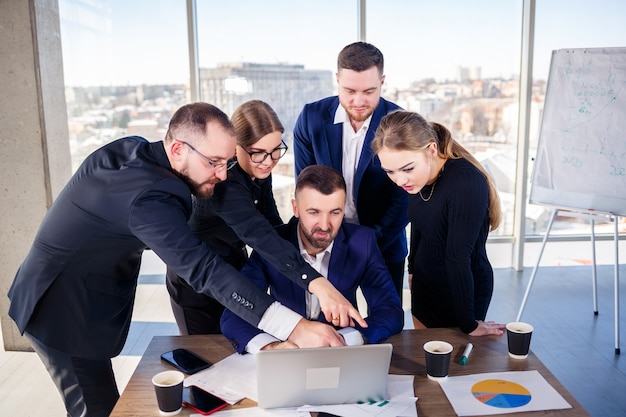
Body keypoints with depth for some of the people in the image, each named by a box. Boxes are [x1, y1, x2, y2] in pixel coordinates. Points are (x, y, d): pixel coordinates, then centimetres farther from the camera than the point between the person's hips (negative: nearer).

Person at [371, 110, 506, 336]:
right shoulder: (416, 177, -9)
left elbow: (458, 258, -29)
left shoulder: (466, 182, -31)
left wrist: (469, 325, -22)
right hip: (423, 286, 6)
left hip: (462, 290, -6)